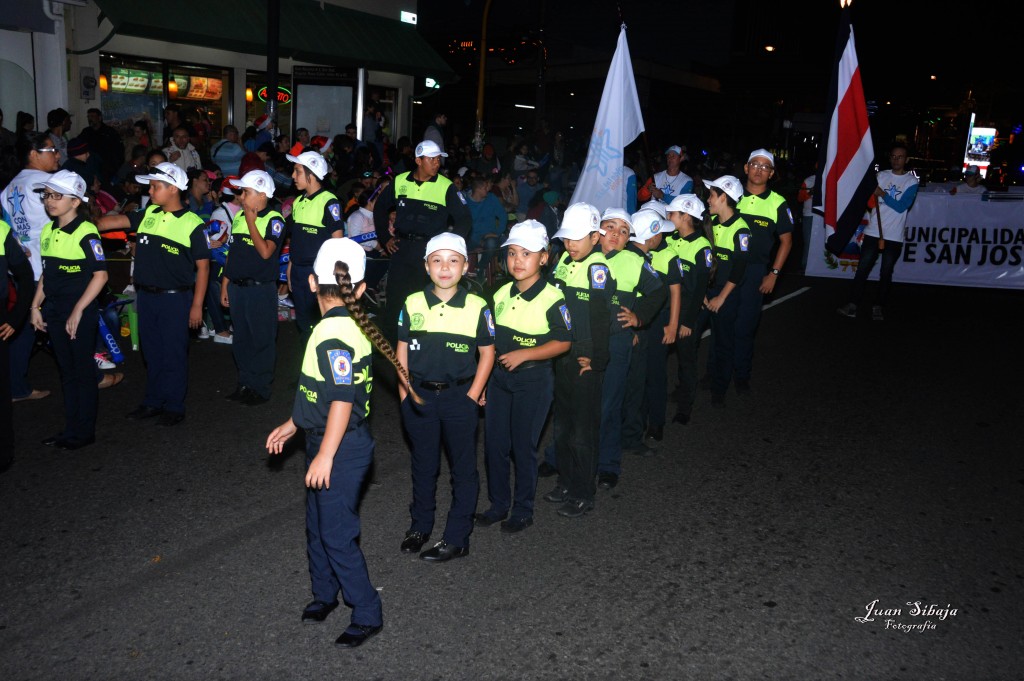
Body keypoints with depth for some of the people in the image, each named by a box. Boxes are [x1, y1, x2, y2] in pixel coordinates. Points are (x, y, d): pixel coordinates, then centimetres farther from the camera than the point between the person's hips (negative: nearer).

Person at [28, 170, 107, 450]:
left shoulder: (86, 233, -13)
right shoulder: (47, 232, 9)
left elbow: (101, 275, -17)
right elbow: (46, 273, 16)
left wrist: (78, 311, -19)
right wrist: (35, 306, 9)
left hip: (81, 312, -7)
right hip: (54, 311, 7)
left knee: (84, 371, 4)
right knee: (67, 371, 14)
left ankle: (84, 432, 15)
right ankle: (71, 428, 25)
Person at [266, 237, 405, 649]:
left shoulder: (334, 334, -23)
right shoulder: (348, 325, 6)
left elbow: (342, 400, -26)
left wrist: (325, 455, -22)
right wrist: (292, 425, 22)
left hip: (341, 447, -10)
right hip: (325, 440, 10)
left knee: (337, 534, 1)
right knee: (317, 524, 22)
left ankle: (367, 614, 16)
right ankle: (324, 594, 41)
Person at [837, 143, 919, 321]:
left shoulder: (912, 181, 1)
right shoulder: (881, 175, 9)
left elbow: (901, 207, -9)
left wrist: (882, 194, -14)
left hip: (894, 236, -2)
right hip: (873, 232, 2)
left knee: (886, 273, 5)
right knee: (862, 269, -1)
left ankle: (878, 306, 13)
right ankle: (853, 303, 1)